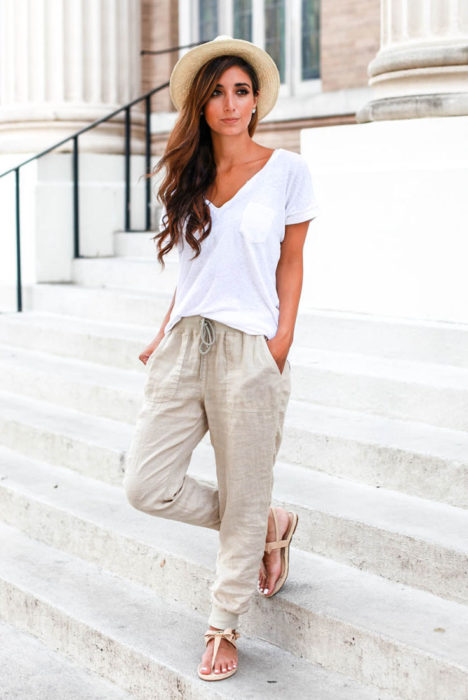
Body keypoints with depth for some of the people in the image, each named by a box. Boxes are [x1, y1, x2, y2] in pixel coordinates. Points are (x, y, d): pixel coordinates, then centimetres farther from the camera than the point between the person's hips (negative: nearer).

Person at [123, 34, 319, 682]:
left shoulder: (287, 170, 0)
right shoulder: (190, 178, 11)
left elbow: (291, 263, 3)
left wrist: (282, 343, -6)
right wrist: (167, 336, 8)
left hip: (248, 350, -4)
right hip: (185, 346, 5)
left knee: (243, 501, 4)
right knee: (147, 487, -1)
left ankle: (224, 627, 25)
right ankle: (271, 528, 23)